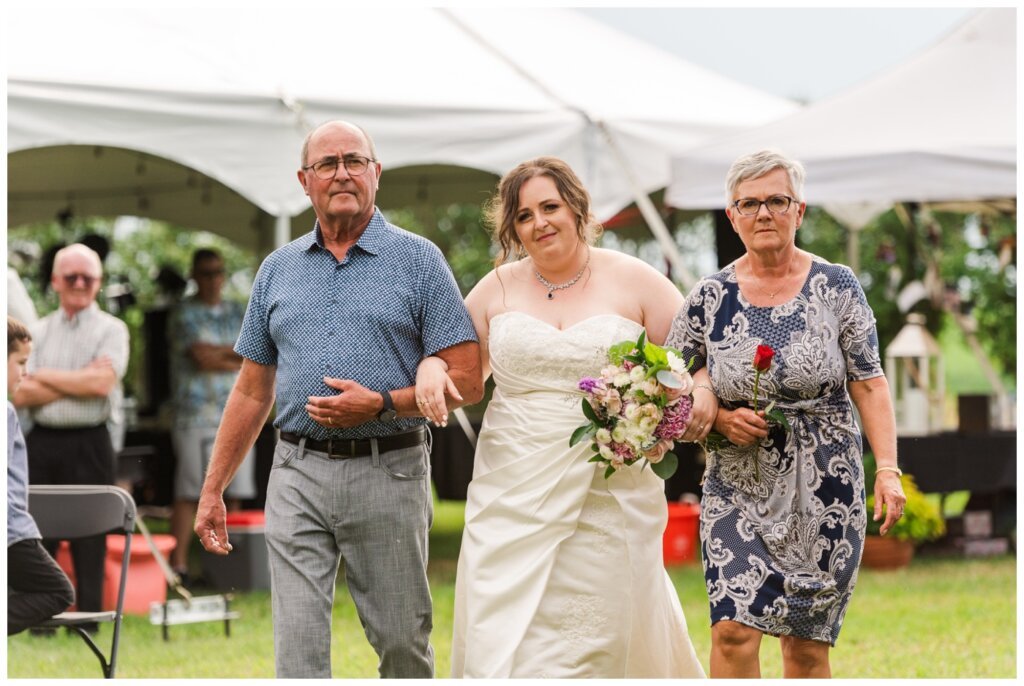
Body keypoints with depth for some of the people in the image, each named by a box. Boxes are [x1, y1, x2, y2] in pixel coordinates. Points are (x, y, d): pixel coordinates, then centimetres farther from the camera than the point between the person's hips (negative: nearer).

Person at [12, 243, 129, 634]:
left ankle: (88, 627, 3)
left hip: (89, 445, -3)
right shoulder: (38, 332, 12)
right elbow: (21, 395, 0)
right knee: (36, 540, 3)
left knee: (90, 543, -2)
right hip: (42, 444, 3)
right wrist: (81, 381, -8)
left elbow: (102, 382, -12)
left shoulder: (111, 330, 5)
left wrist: (46, 376, -4)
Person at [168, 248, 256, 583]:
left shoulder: (238, 313, 18)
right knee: (188, 493, -8)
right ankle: (179, 564, -9)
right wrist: (237, 358, 0)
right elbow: (202, 357, -10)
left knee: (234, 493, 2)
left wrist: (218, 352, -7)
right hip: (195, 414, -5)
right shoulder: (185, 314, 3)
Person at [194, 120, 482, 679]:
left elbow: (466, 380, -4)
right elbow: (252, 391, 17)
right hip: (298, 475, 3)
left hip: (387, 472, -3)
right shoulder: (278, 270, 13)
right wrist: (212, 490, 13)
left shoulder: (418, 261, 1)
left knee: (402, 643, 5)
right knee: (298, 651, -5)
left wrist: (382, 405, -16)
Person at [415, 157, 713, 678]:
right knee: (499, 638, -7)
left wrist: (703, 391, -16)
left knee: (596, 638, 3)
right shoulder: (498, 288, 9)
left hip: (609, 493, -2)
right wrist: (431, 367, -7)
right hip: (514, 493, 2)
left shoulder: (633, 281, 3)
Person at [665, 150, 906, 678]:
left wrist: (888, 470, -12)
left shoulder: (836, 287, -1)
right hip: (738, 489, 0)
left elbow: (869, 385, -2)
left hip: (823, 490, 0)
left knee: (806, 643, 5)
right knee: (733, 630, -15)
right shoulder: (709, 297, 2)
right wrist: (720, 419, -10)